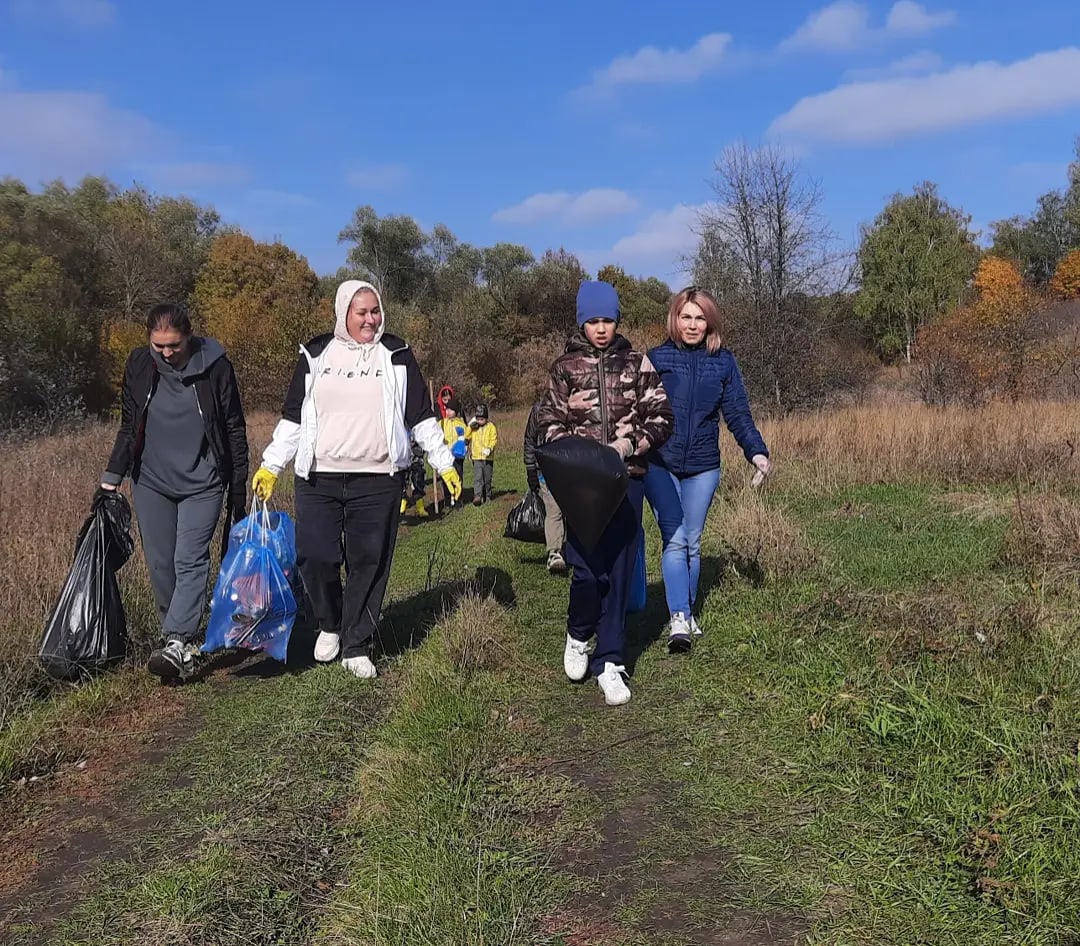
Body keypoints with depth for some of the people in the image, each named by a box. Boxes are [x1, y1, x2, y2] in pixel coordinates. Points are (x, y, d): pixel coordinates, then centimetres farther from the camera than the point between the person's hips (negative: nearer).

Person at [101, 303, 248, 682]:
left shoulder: (215, 366, -8)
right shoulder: (139, 365, 1)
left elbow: (235, 430, 0)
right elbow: (128, 427, 11)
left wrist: (238, 491, 1)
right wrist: (111, 478, 5)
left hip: (202, 484, -4)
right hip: (151, 482, 4)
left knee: (190, 561, -14)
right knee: (160, 564, 4)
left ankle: (176, 643, -19)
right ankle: (183, 640, 15)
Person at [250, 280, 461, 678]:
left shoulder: (396, 355, 7)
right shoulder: (315, 356, 9)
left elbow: (422, 416, 9)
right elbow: (292, 417, 13)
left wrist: (444, 464, 5)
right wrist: (271, 465, 6)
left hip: (378, 481, -1)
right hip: (318, 480, 1)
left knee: (369, 564, 1)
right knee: (315, 558, -3)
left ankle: (356, 647, 13)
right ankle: (330, 625, 25)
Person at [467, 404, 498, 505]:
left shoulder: (491, 427, -1)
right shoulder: (473, 428, 8)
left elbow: (494, 440, -6)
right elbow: (467, 437, 3)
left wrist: (490, 448, -22)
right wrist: (470, 426, -7)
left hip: (488, 457, 0)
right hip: (476, 457, 1)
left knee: (487, 478, 11)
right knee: (477, 478, -13)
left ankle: (487, 496, 25)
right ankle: (477, 496, -21)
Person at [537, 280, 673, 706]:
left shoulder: (637, 363, 7)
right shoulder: (565, 367, 7)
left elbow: (660, 418, 5)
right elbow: (549, 422, 9)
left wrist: (629, 444, -11)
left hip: (626, 478, 1)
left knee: (619, 571, 1)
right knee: (588, 567, -11)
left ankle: (608, 663, 12)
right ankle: (578, 635, 20)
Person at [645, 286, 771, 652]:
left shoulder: (723, 363, 4)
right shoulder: (656, 358, -1)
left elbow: (738, 415, 4)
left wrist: (756, 452, -8)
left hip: (703, 467, 2)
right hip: (660, 465, -2)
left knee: (692, 543, 11)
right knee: (673, 540, -11)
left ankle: (688, 614, 25)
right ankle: (679, 619, -15)